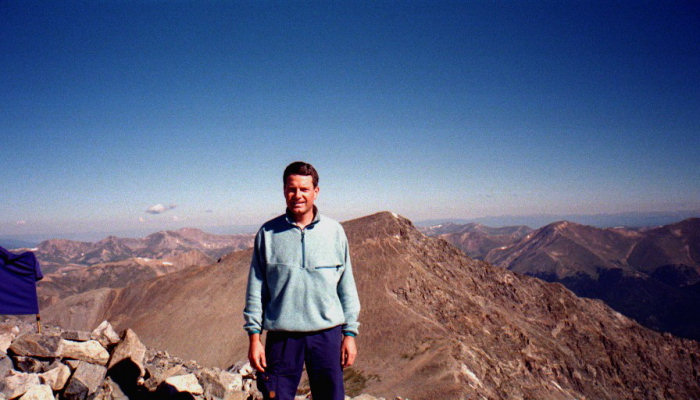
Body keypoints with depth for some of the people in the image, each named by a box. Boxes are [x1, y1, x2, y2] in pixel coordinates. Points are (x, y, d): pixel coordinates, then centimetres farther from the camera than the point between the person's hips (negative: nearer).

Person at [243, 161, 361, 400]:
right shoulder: (268, 233, 1)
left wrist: (350, 333, 3)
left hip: (327, 334, 1)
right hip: (281, 336, 0)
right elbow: (256, 288, 4)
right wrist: (254, 336, 0)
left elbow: (346, 286, 6)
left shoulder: (334, 231, 2)